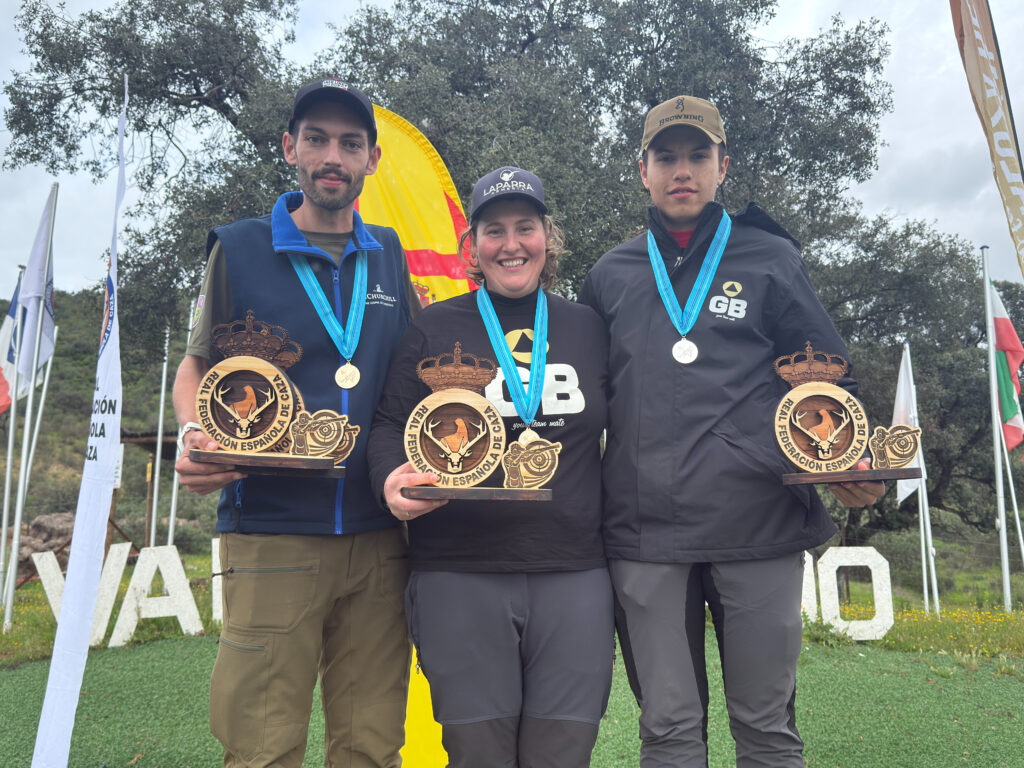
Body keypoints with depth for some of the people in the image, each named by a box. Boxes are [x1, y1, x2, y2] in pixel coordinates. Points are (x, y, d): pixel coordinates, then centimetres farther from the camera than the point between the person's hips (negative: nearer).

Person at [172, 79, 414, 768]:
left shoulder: (389, 254, 12)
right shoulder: (240, 247, 4)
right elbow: (198, 364, 10)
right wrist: (195, 437, -11)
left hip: (378, 537, 3)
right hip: (271, 534, -2)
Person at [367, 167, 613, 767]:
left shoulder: (589, 328, 12)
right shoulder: (436, 330, 7)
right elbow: (391, 424, 7)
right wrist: (393, 480, -14)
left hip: (575, 576, 2)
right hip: (459, 576, -1)